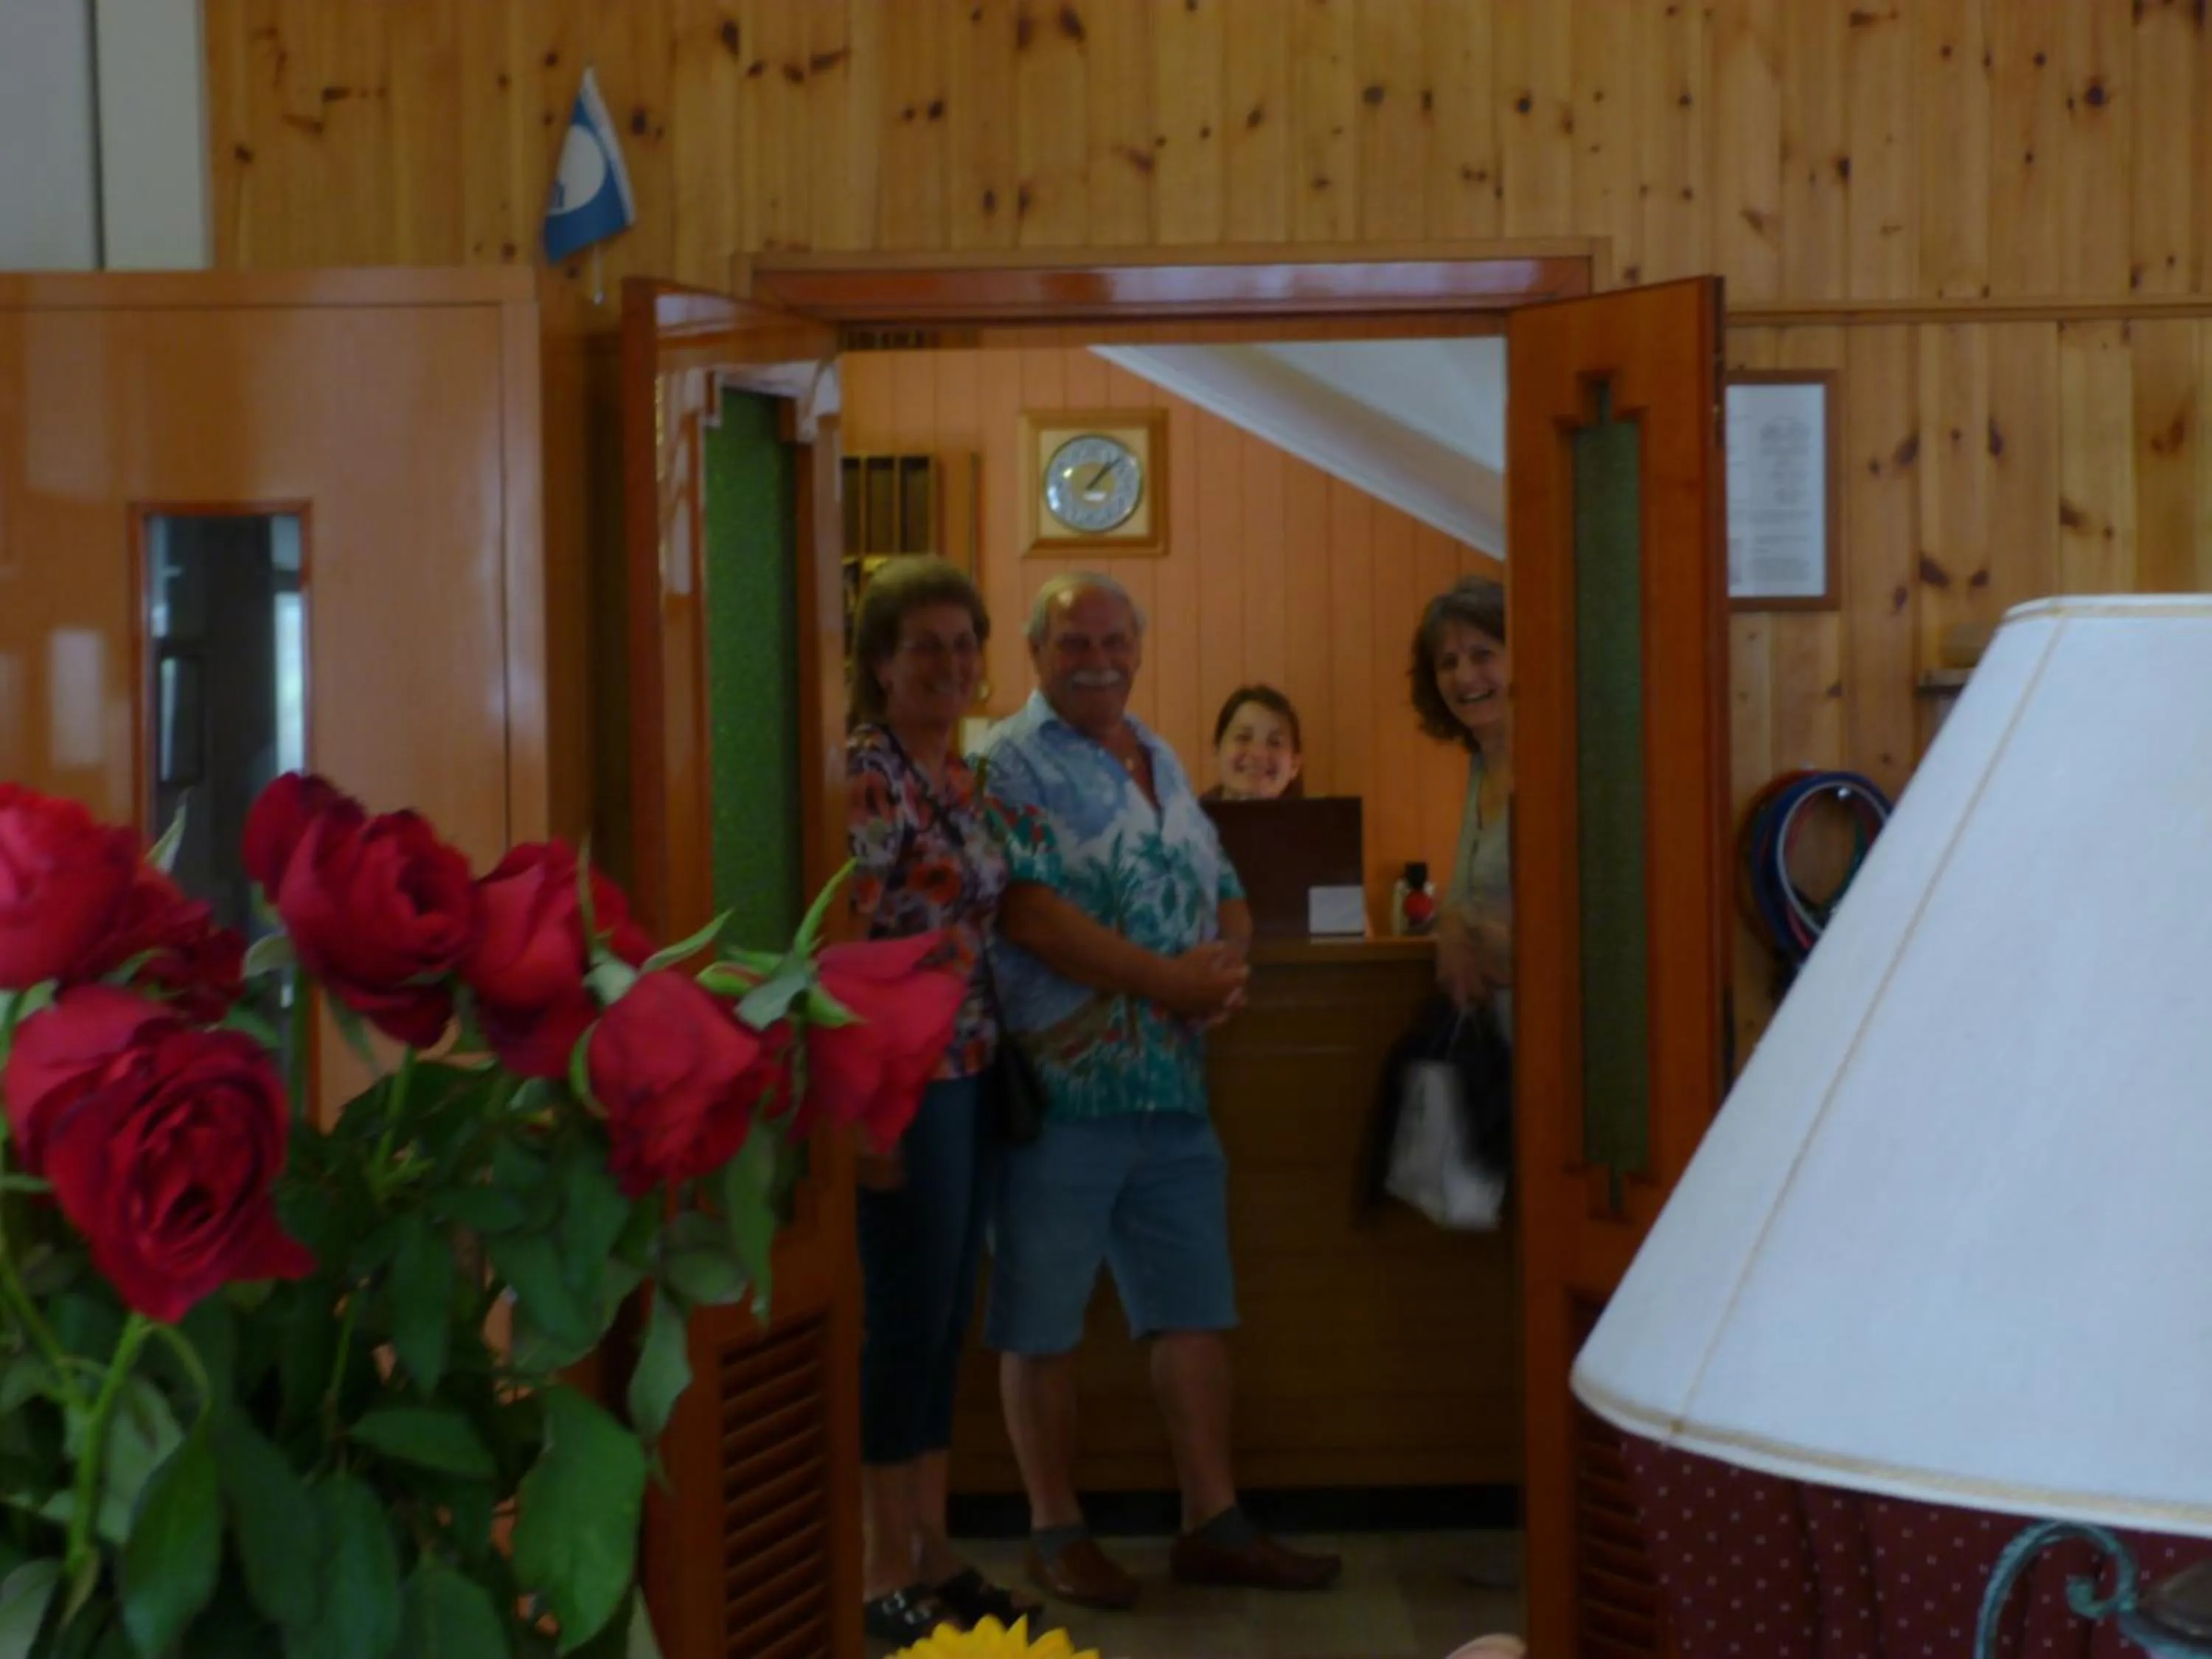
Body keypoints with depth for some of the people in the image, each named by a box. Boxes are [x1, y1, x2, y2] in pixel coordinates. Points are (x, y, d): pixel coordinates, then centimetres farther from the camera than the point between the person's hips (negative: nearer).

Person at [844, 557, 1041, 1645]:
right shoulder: (863, 776, -13)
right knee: (905, 1322, -2)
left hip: (968, 1078, 8)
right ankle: (885, 1576, 8)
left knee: (945, 1322, 12)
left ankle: (931, 1554, 21)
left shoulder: (964, 777, 13)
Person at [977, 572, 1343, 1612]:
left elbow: (1226, 895, 18)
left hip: (1174, 1087, 7)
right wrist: (1167, 979, -18)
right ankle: (1057, 1530, 13)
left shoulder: (1161, 762, 16)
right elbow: (1028, 910, -19)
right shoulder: (1011, 764, -7)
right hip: (1060, 1088, -7)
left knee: (1195, 1307, 9)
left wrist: (1227, 963, -6)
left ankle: (1212, 1523, 16)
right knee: (1042, 1323, 2)